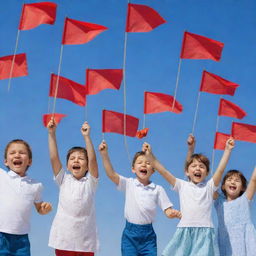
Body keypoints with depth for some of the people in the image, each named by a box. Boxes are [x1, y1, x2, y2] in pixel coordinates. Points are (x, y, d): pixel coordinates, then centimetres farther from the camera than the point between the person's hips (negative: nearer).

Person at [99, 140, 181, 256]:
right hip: (130, 233, 0)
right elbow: (111, 174, -8)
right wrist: (104, 154, -17)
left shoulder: (158, 189, 4)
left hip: (148, 234, 0)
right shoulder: (129, 184, 4)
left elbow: (167, 210, 3)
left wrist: (174, 213, -21)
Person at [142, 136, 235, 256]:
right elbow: (163, 171, 8)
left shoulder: (209, 186, 12)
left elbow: (220, 169, 2)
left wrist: (227, 150, -4)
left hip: (204, 233, -1)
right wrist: (150, 154, 1)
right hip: (184, 232, 1)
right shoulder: (182, 185, 12)